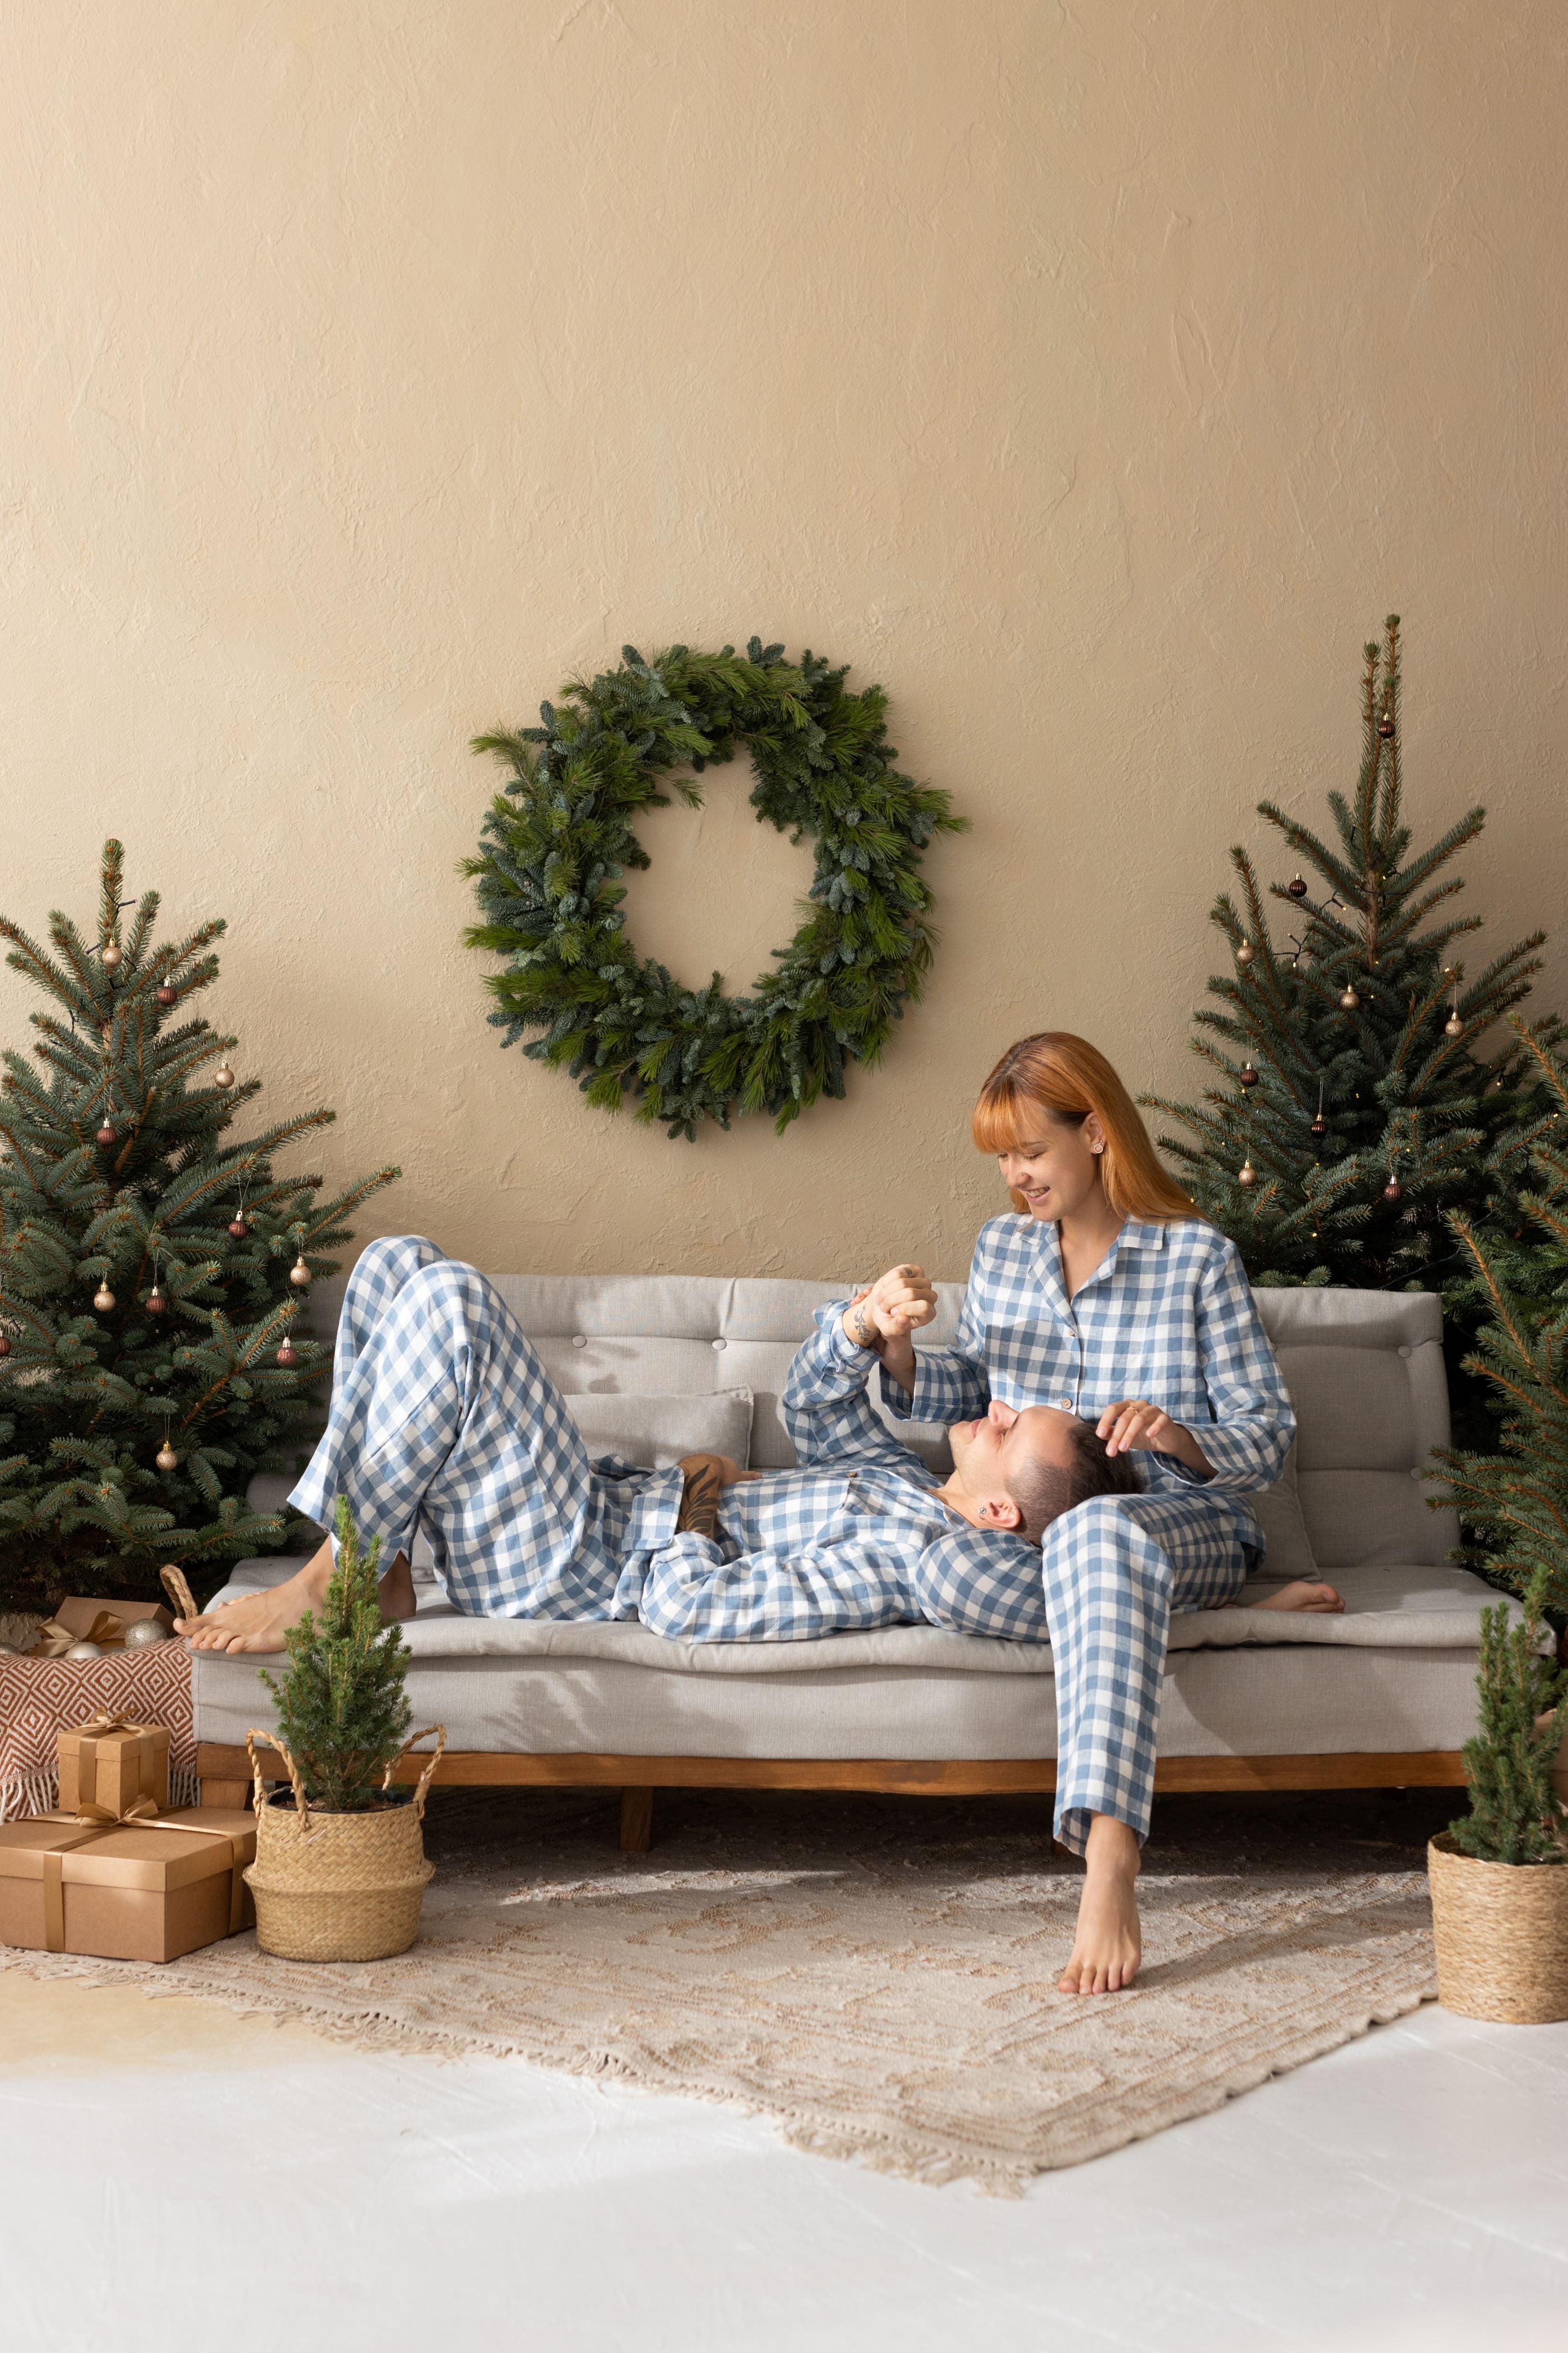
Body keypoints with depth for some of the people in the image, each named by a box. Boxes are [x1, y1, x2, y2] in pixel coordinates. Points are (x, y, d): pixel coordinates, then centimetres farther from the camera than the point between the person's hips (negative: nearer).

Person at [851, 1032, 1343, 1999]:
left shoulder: (1199, 1256, -2)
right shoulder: (1002, 1249, 12)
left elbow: (1270, 1439, -2)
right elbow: (965, 1395, 23)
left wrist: (1175, 1435, -23)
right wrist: (898, 1346, 3)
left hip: (1189, 1520, -4)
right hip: (1039, 1528, 4)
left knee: (1097, 1531, -43)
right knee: (947, 1582, -33)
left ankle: (1109, 1856, -57)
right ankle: (1234, 1614, -22)